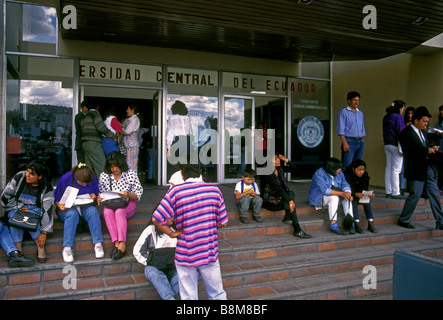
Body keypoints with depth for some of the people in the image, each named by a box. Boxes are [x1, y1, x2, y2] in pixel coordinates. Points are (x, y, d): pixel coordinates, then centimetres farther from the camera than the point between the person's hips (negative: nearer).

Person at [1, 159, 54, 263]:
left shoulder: (47, 189, -14)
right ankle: (18, 250, -32)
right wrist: (20, 208, -13)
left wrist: (43, 233, -25)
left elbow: (47, 211, -19)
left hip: (35, 210, -2)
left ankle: (40, 246, -30)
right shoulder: (19, 178, -10)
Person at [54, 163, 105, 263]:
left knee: (93, 211, -32)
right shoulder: (65, 179, -12)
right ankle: (67, 248, -41)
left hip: (86, 207, 2)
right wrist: (60, 205, -25)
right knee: (72, 214, -36)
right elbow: (57, 198, -3)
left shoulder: (92, 179, -4)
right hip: (67, 208, -2)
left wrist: (95, 197, -13)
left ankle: (98, 244, -34)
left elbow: (97, 195, 11)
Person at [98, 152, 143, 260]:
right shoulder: (104, 176, 3)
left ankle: (122, 245, -37)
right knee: (107, 212, -31)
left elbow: (138, 195, -3)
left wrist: (128, 194, -24)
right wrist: (100, 198, -17)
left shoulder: (130, 174, -3)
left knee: (119, 212, -34)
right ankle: (116, 243, -35)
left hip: (127, 204, -2)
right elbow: (100, 193, 7)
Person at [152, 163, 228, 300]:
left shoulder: (175, 191, -12)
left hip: (186, 256, -2)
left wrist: (171, 233, -4)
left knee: (189, 297, 14)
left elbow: (156, 218, -17)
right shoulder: (214, 190, -4)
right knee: (217, 294, 18)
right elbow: (223, 222, -1)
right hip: (210, 253, 2)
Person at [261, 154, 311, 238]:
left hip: (279, 197, 8)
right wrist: (290, 201, -32)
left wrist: (286, 160, -5)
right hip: (269, 201, -8)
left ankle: (287, 217, -33)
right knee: (291, 203, -26)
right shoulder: (268, 173, -19)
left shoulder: (279, 169, 6)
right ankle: (297, 230, -28)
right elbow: (278, 188, -27)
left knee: (291, 193, -21)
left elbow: (293, 168, 13)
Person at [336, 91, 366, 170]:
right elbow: (340, 130, -9)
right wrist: (345, 143, -17)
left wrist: (363, 142, 14)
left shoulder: (360, 113, 19)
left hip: (360, 142, 7)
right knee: (347, 166, -11)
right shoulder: (343, 112, -1)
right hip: (349, 141, -6)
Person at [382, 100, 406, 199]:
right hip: (396, 145, -8)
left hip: (387, 145, 8)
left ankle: (388, 191, 14)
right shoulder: (399, 117, -11)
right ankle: (395, 193, -1)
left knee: (388, 169, 10)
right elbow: (400, 132, -13)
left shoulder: (386, 117, 12)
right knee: (396, 170, -4)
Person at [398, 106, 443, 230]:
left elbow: (426, 148, 21)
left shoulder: (423, 132, 16)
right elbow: (408, 152, -20)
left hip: (428, 168, 8)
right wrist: (427, 151, -23)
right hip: (416, 170, -8)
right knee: (415, 194, -4)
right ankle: (403, 220, 12)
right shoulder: (406, 133, -11)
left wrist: (432, 149, -1)